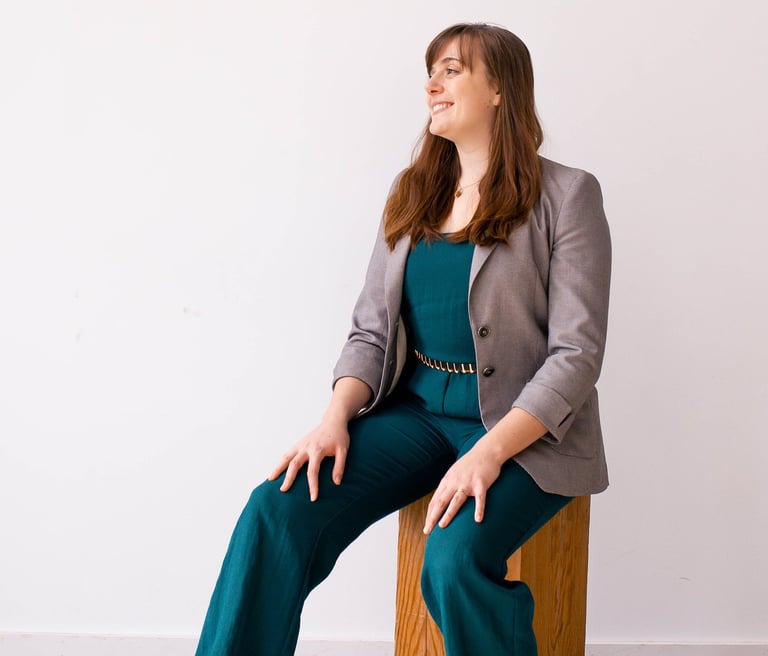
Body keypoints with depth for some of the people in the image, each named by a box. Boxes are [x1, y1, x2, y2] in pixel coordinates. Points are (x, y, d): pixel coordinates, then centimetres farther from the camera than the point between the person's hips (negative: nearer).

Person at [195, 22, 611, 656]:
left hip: (525, 430, -4)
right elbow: (371, 330, 9)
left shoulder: (566, 195, -3)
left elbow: (575, 353, -10)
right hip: (415, 410, 5)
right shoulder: (412, 193, 12)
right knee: (277, 511, -18)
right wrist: (335, 419, -9)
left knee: (454, 560, -31)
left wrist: (489, 453, -22)